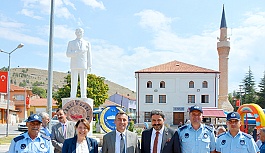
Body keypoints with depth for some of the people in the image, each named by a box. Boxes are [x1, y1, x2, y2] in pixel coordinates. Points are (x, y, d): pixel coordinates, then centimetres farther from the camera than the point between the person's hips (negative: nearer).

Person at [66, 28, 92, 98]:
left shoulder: (87, 43, 12)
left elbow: (89, 55, 7)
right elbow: (68, 54, 0)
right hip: (74, 66, 0)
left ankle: (83, 97, -3)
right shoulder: (71, 43, 11)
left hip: (83, 66, 0)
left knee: (83, 82, -4)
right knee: (74, 82, -4)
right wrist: (77, 52, -16)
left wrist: (90, 66, -3)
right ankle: (72, 98, -4)